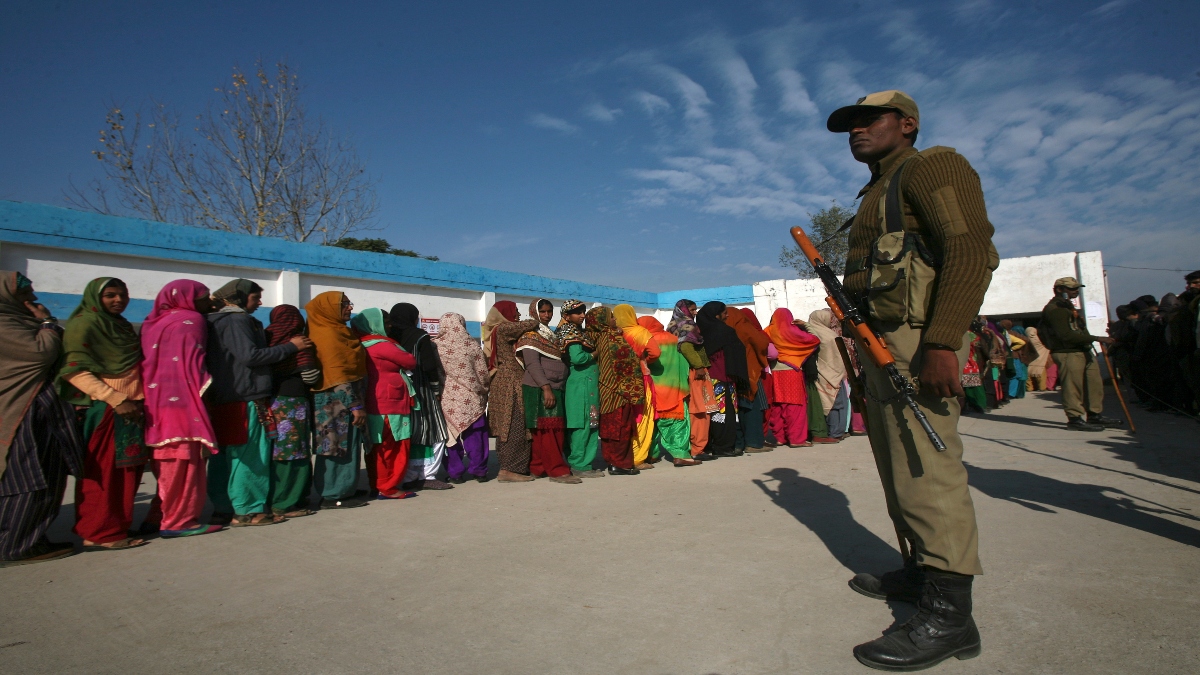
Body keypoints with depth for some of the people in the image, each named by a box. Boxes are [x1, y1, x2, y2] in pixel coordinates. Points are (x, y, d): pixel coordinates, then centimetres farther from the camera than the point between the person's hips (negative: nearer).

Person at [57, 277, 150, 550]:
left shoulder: (121, 325, 17)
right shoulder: (84, 324, -7)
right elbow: (74, 370, -17)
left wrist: (131, 400, 13)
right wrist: (116, 399, -22)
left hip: (128, 405, 8)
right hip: (103, 407, -8)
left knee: (127, 470, 10)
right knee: (104, 471, -4)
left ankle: (118, 525, 18)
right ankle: (100, 533, 3)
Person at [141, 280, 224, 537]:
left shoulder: (155, 322, 17)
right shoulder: (191, 320, -7)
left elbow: (148, 361, 19)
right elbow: (192, 362, -13)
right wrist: (204, 388, -11)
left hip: (156, 401, 8)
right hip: (182, 401, -8)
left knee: (168, 463, 15)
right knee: (185, 461, -3)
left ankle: (160, 516, 20)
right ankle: (179, 521, -1)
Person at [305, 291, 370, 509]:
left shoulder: (337, 331, 15)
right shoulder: (328, 334, -15)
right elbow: (337, 374, -20)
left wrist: (356, 402, 14)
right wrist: (355, 405, -21)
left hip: (343, 402, 10)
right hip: (337, 403, -10)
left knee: (347, 447, 14)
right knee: (340, 447, -3)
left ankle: (344, 490, 22)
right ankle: (335, 495, 5)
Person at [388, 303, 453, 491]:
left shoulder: (390, 336, 6)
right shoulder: (419, 337, -8)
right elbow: (430, 367, -11)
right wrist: (437, 390, 1)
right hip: (421, 392, -6)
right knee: (434, 433, 4)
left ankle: (409, 478, 12)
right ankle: (428, 476, 1)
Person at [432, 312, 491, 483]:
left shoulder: (434, 346, -3)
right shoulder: (472, 344, -3)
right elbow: (483, 373, 0)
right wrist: (483, 391, 13)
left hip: (447, 399, 0)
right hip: (471, 398, 0)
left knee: (451, 435, 8)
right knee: (475, 436, 8)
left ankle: (455, 472, 9)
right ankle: (478, 470, 10)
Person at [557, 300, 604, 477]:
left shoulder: (577, 332, 18)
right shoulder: (572, 333, -11)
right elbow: (577, 358, -23)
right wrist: (594, 355, -8)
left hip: (586, 385, 10)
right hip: (582, 385, -10)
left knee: (583, 425, 11)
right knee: (583, 425, -7)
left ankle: (576, 462, 17)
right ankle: (580, 465, -2)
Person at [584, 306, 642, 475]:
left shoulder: (599, 337, 9)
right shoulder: (613, 336, -13)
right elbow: (626, 361, -13)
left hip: (606, 390, 8)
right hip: (619, 391, -8)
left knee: (610, 426, 12)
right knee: (621, 427, -2)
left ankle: (611, 460, 19)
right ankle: (620, 464, 1)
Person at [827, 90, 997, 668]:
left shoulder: (933, 167, -3)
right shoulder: (878, 193, 25)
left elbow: (972, 250, -17)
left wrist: (942, 343, -27)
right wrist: (859, 339, 17)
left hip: (916, 343, -10)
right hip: (879, 344, 10)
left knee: (925, 468, -11)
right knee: (899, 467, 14)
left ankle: (949, 614, -5)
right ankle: (921, 570, 27)